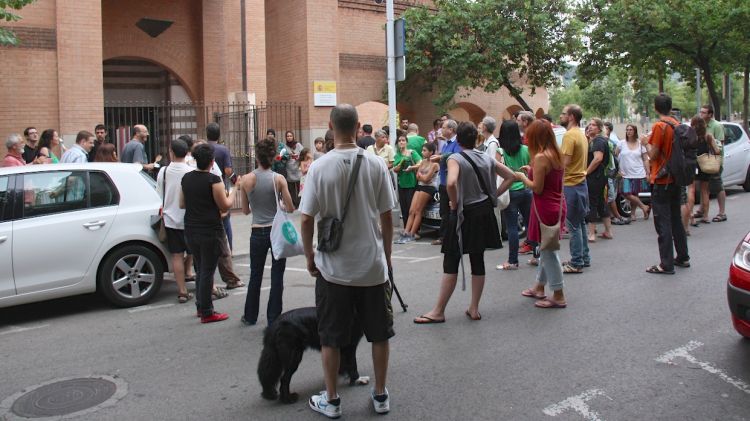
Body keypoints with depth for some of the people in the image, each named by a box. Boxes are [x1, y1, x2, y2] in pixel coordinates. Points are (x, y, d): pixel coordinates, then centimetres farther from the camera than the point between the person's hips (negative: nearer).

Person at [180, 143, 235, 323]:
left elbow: (182, 204, 14)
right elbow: (224, 206, -11)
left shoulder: (186, 178, 6)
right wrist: (230, 195, 7)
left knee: (200, 270, 19)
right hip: (210, 231, -7)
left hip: (191, 230, 7)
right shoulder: (213, 180, -15)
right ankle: (206, 313, 4)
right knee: (207, 271, -1)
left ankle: (201, 306, 27)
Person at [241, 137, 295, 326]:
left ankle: (250, 316, 28)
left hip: (258, 232, 2)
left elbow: (245, 210, 4)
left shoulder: (247, 180, -5)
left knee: (255, 276, 18)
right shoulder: (279, 179, -9)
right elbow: (290, 208, -7)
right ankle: (273, 319, 11)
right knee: (277, 277, 7)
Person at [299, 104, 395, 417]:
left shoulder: (319, 167, -11)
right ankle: (380, 395, 27)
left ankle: (331, 400, 22)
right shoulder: (376, 165, -6)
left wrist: (309, 256, 6)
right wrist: (386, 255, 12)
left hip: (333, 266, -1)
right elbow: (387, 217, -2)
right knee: (379, 333, 16)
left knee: (331, 337, 12)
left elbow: (306, 219, -9)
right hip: (373, 264, 2)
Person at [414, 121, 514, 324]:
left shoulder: (455, 159, -12)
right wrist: (493, 196, 10)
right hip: (484, 212, 6)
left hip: (464, 214, -6)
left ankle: (438, 311, 4)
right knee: (478, 260, 11)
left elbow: (451, 183, -30)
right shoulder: (487, 158, 6)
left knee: (451, 262, -1)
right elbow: (510, 176, 12)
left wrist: (454, 204, -14)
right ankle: (474, 309, 17)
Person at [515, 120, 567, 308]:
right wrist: (532, 172, 14)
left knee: (548, 251, 0)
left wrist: (523, 178, -4)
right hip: (557, 204, 9)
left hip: (545, 208, -9)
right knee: (547, 249, 19)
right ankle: (539, 287, 33)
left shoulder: (540, 157, -19)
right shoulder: (556, 155, 7)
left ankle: (558, 296, 7)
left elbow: (537, 188, -19)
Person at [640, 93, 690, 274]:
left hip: (662, 181, -8)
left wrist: (646, 142, 1)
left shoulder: (659, 126, -16)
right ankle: (683, 257, 26)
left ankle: (666, 264, -3)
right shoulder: (677, 125, 6)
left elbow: (653, 155, -16)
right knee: (676, 219, 18)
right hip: (676, 179, 8)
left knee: (663, 223, -4)